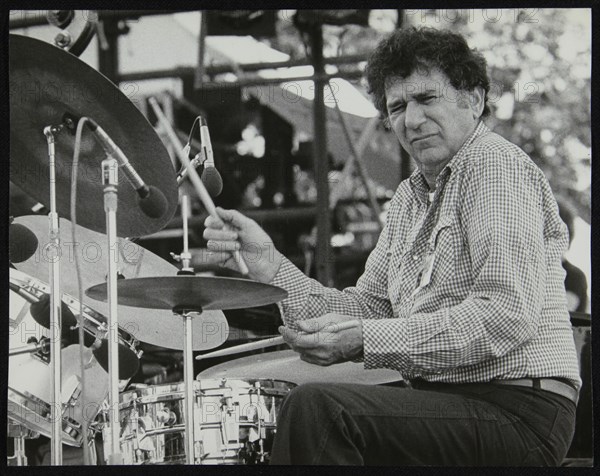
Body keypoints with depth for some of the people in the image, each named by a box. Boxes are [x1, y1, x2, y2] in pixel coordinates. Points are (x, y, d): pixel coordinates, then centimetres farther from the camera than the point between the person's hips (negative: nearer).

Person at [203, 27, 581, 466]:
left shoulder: (496, 165, -10)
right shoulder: (410, 196, 19)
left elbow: (508, 317, -21)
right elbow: (366, 309, 10)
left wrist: (367, 339, -23)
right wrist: (266, 262, -3)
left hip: (519, 414, -9)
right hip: (448, 404, 9)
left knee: (317, 409, -25)